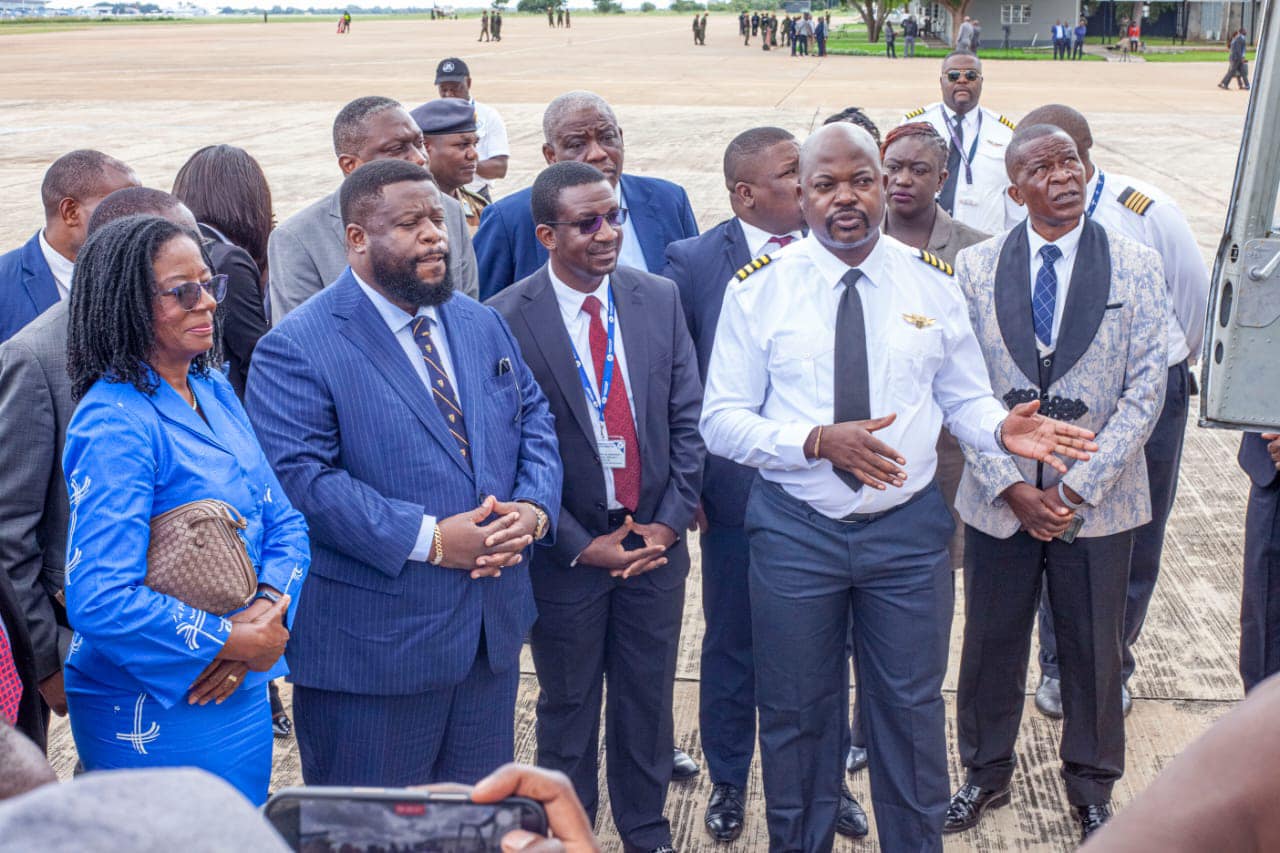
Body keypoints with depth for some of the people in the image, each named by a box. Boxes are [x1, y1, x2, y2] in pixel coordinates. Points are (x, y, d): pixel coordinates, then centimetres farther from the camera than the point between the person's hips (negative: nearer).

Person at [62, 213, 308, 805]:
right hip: (155, 717, -8)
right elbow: (99, 600, -27)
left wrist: (267, 613, -13)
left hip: (241, 691, 8)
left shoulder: (213, 389, 4)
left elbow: (283, 521, 6)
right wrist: (232, 641, -18)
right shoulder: (115, 423, -21)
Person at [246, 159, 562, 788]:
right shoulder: (297, 348, -13)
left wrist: (534, 508, -9)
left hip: (494, 628, 6)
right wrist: (429, 539, -23)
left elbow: (534, 420, 11)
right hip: (372, 646, -6)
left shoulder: (482, 324, 10)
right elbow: (300, 477, -21)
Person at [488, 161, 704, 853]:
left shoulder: (659, 299, -1)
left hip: (655, 538, 3)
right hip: (567, 552, -3)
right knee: (568, 709, 14)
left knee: (649, 701, 15)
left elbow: (686, 419, 2)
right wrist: (581, 545, -13)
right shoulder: (507, 320, -13)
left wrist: (671, 520, -6)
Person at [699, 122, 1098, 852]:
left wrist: (1003, 429, -18)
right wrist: (819, 440, -25)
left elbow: (965, 397, 5)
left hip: (908, 526, 2)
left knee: (913, 711, 14)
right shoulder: (759, 287, -6)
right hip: (795, 529, -1)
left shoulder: (933, 281, 0)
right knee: (797, 715, 14)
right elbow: (722, 421, -9)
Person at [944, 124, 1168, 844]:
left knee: (1094, 650, 12)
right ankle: (987, 774, 35)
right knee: (992, 643, 13)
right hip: (1000, 499, 1)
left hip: (1099, 502, -1)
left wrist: (1077, 489, -12)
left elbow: (1146, 388, -6)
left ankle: (1092, 788, 34)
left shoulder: (1137, 266, -3)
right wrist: (1013, 487, -10)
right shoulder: (975, 267, -1)